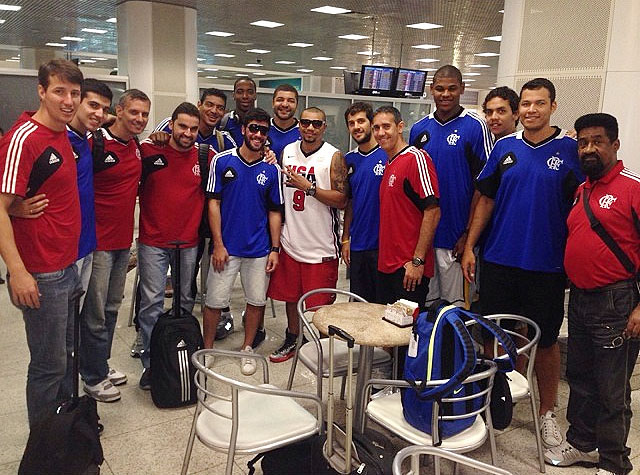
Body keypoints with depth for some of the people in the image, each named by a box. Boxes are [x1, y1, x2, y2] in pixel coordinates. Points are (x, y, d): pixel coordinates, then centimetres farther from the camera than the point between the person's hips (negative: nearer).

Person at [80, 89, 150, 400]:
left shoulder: (137, 146, 8)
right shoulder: (96, 143, -15)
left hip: (124, 239, 8)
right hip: (99, 241, -8)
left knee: (112, 307, 19)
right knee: (96, 313, 3)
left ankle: (101, 364, 34)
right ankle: (93, 377, 18)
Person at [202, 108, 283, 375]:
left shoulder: (271, 170, 2)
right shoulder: (222, 161, -3)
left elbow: (275, 211, 6)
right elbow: (214, 203, -3)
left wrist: (275, 249, 0)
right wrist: (218, 244, -8)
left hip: (260, 249, 2)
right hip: (226, 247, -2)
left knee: (257, 300, 9)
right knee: (215, 301, 3)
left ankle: (247, 349, 28)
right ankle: (207, 349, 22)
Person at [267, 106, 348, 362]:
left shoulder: (333, 156, -8)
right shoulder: (287, 151, 7)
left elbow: (341, 200, -15)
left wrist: (308, 187, -21)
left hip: (321, 245, -5)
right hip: (291, 240, 5)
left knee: (319, 303, 4)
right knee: (290, 295, 17)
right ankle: (292, 340, 36)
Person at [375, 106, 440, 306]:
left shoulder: (416, 158, -11)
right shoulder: (389, 165, 16)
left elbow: (433, 212, -18)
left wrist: (418, 260, -19)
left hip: (410, 268, -9)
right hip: (386, 266, 9)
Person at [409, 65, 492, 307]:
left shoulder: (475, 126, -5)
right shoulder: (419, 129, 8)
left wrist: (469, 233, -12)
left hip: (455, 236, -4)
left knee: (455, 305, 4)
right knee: (425, 305, 15)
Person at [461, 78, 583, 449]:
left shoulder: (571, 149, -3)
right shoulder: (505, 147, 4)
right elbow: (486, 200, 7)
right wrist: (470, 247, 3)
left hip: (547, 265, -2)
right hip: (499, 261, 2)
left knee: (546, 341, 10)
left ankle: (548, 412, 29)